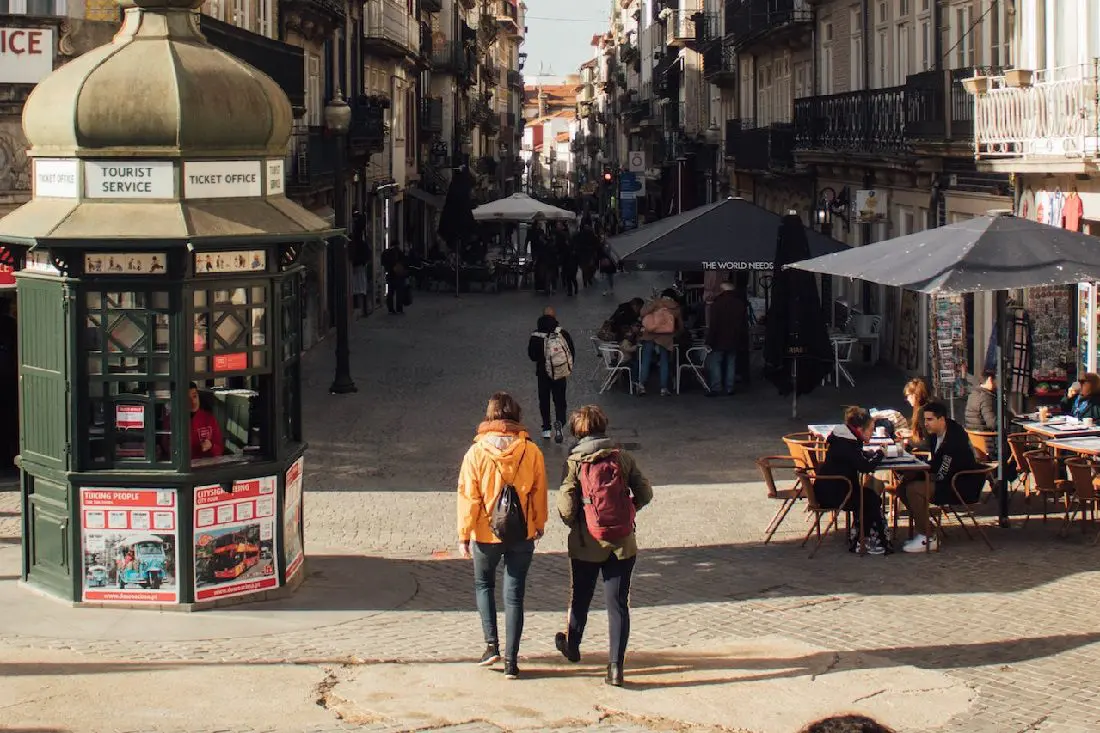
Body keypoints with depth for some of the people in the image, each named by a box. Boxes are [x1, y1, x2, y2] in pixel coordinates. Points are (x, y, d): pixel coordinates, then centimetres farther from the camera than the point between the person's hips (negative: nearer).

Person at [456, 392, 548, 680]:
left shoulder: (476, 453, -11)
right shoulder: (531, 452, -8)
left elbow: (468, 496, -8)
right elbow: (539, 492, 2)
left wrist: (464, 535, 1)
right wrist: (540, 524, 17)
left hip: (486, 533, -1)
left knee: (483, 584, 22)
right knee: (514, 595, 7)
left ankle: (492, 645, 10)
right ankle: (511, 661, 6)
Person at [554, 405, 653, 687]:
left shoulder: (574, 462, -9)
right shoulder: (622, 457, -3)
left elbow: (566, 505, -14)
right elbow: (645, 493, 0)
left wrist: (573, 523, 7)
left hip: (586, 544, -1)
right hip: (623, 543, 1)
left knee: (580, 598, 20)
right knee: (618, 604, 3)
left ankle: (572, 645, 42)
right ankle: (616, 666, -4)